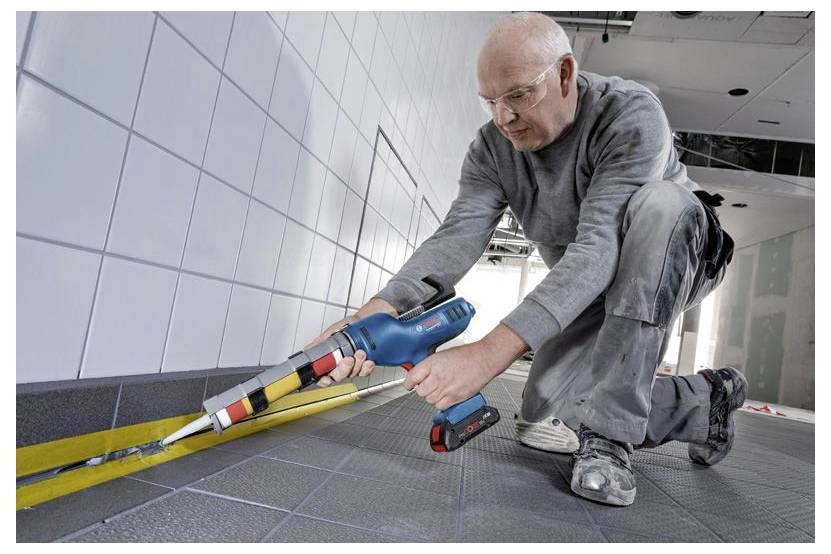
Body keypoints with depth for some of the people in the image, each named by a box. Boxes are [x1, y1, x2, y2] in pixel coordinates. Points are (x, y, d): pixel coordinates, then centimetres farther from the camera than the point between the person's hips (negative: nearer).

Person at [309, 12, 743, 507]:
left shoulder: (631, 115, -28)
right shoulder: (493, 147, -12)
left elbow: (597, 250, -40)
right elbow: (457, 238, -26)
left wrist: (490, 353, -51)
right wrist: (376, 313, -44)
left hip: (679, 260, -3)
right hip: (590, 293, 4)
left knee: (658, 201, -38)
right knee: (542, 426, -13)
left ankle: (609, 432, -31)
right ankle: (705, 403, 9)